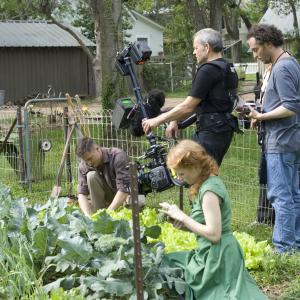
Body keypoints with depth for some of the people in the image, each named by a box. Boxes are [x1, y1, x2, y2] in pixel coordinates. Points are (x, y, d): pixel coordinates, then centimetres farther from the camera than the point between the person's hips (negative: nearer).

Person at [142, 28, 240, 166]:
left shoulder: (208, 70, -14)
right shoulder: (228, 69, 18)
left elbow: (188, 106, -16)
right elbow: (198, 104, 19)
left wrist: (157, 120, -9)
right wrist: (175, 121, 16)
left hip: (211, 131, -10)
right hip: (225, 129, 10)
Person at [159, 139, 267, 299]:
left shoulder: (209, 191, -21)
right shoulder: (210, 182, 8)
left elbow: (213, 234, -24)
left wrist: (182, 216, -17)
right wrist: (183, 223, 0)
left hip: (217, 258, -9)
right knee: (167, 260, 20)